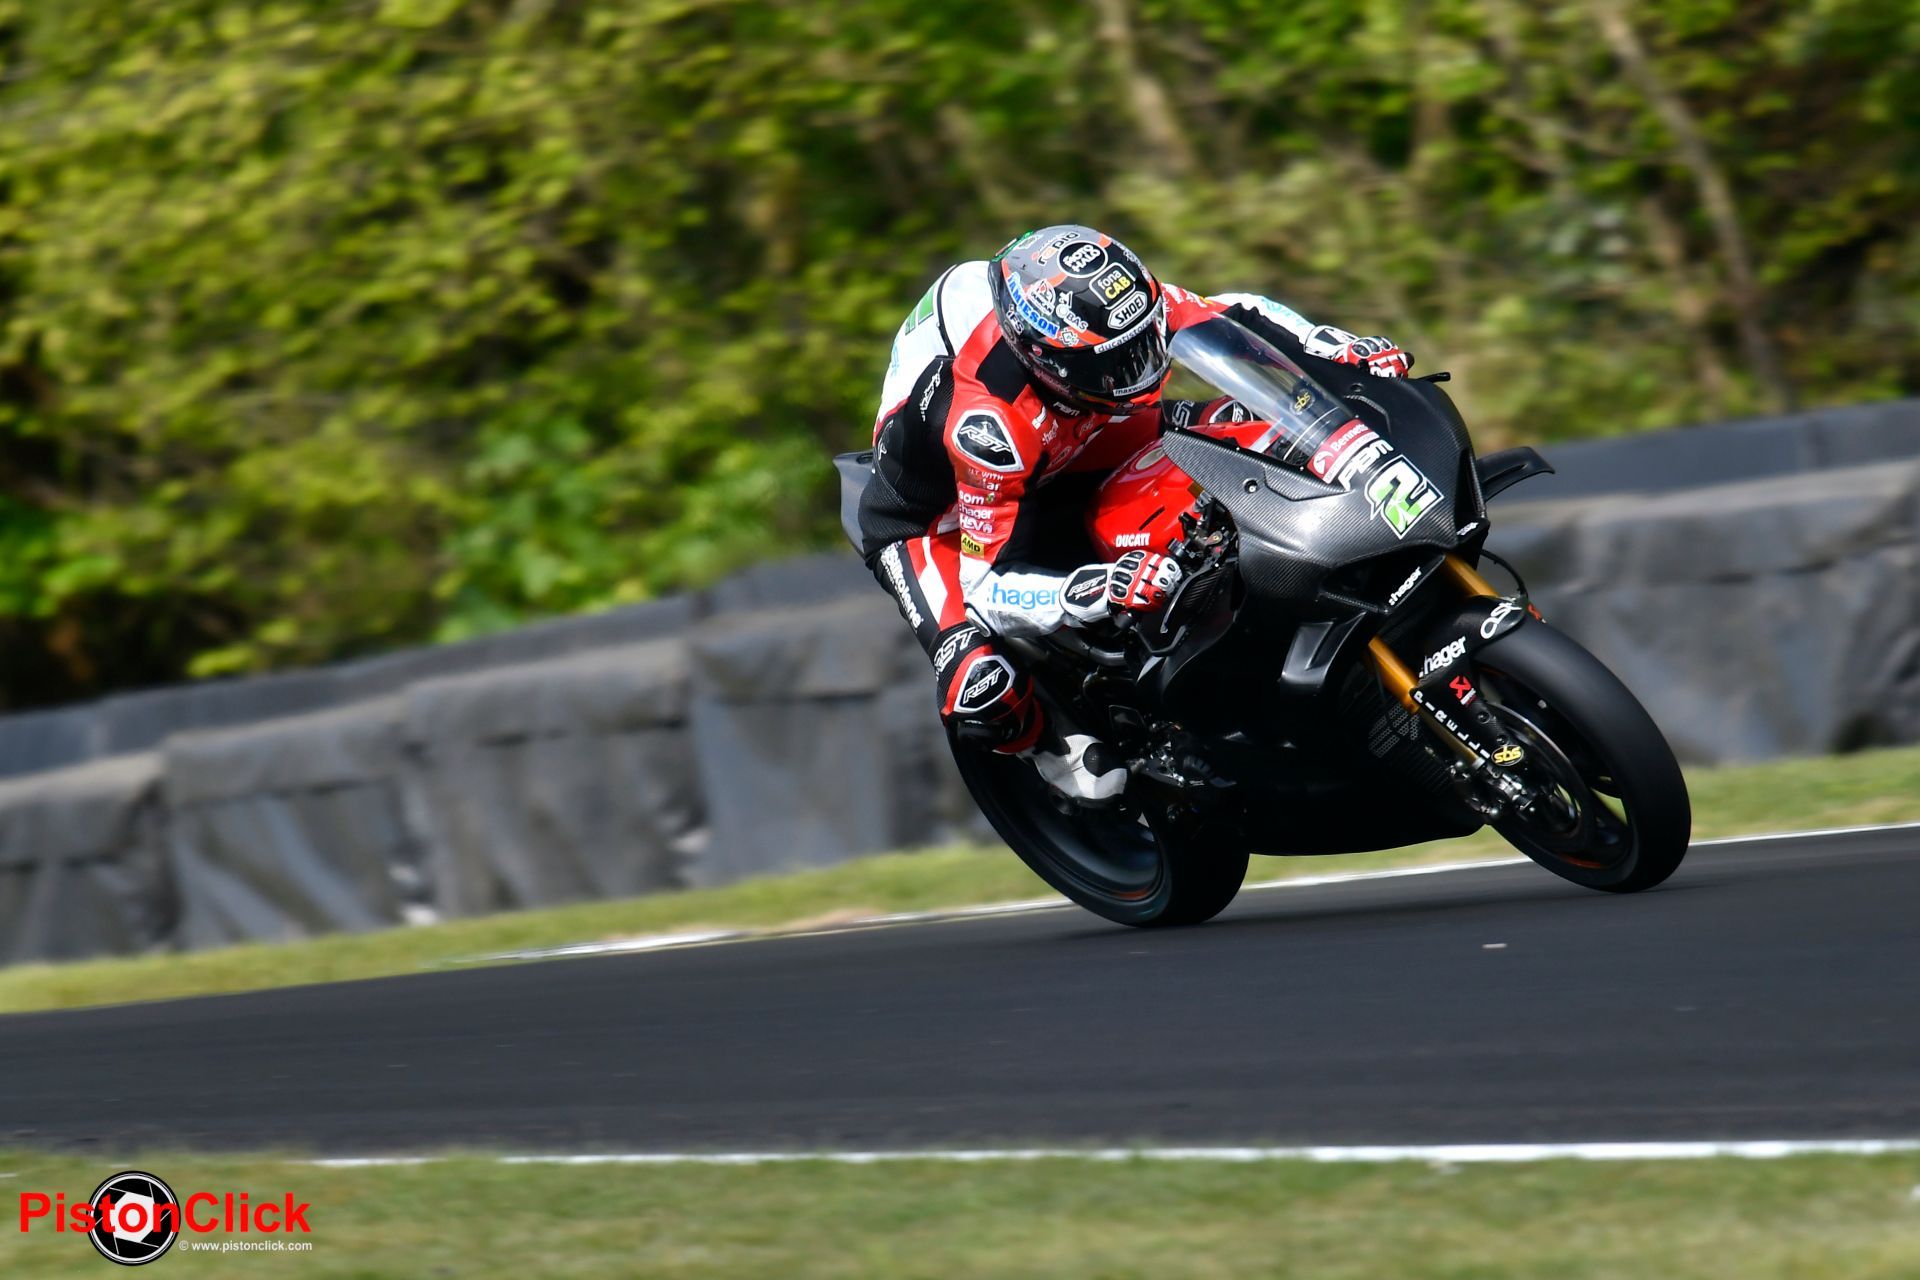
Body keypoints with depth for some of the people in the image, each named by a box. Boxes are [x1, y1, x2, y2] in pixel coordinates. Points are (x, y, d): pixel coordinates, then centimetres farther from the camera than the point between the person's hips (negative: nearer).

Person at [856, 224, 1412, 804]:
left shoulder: (1113, 305, -27)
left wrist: (1345, 348, -25)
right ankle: (1048, 739, 6)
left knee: (1238, 423, -3)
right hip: (927, 512, -6)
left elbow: (1229, 314, -11)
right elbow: (987, 583, -39)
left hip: (1053, 450, 6)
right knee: (982, 684, -27)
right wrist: (1103, 591, -54)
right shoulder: (989, 423, -44)